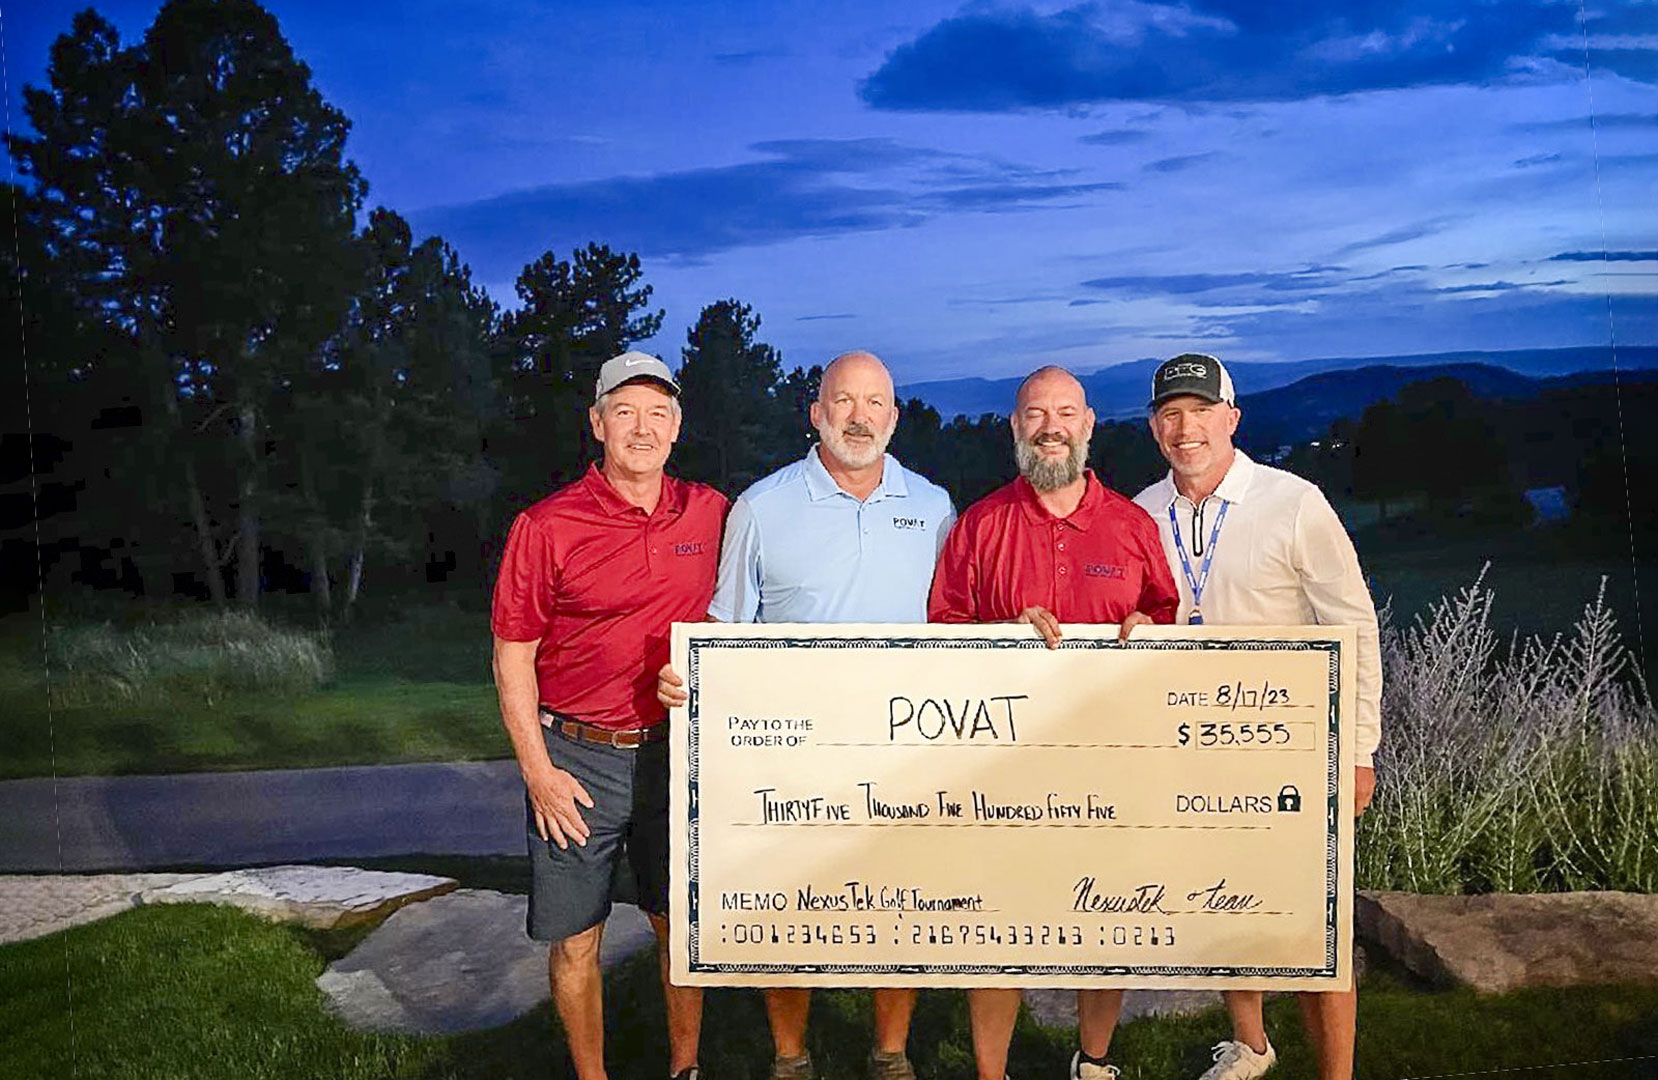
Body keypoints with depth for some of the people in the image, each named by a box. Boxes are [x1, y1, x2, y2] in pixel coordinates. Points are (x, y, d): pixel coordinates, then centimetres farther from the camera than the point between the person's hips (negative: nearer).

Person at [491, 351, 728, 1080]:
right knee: (575, 939, 8)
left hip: (677, 753, 2)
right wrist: (537, 771, -9)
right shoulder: (547, 526, -7)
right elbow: (512, 656, -4)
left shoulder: (711, 514, 2)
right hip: (577, 759, -2)